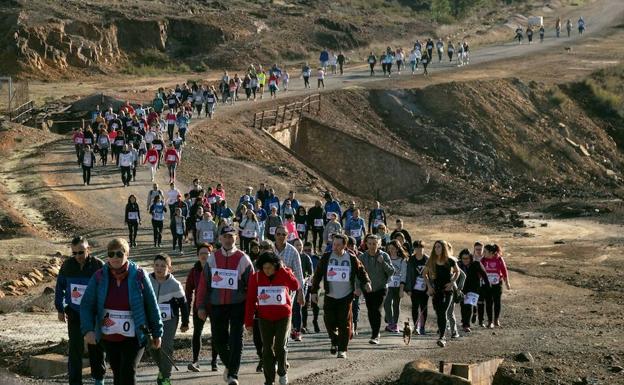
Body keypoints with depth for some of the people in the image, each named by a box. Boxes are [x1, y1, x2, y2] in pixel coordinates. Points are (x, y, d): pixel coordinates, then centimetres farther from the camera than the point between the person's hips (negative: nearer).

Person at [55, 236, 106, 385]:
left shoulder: (98, 265, -11)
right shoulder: (67, 265, -4)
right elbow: (60, 288, 9)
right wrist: (60, 309, 9)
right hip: (74, 314, 1)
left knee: (96, 349, 11)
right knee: (75, 349, -4)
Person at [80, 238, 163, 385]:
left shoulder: (138, 275, -7)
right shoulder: (99, 277, -3)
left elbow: (151, 305, 0)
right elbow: (87, 305, -3)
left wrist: (157, 333, 4)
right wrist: (88, 330, -18)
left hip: (133, 338, -3)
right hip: (109, 338, 3)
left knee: (128, 373, -15)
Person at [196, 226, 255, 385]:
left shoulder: (243, 259, -2)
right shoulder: (212, 259, 4)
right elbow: (203, 283, 5)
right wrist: (201, 306, 1)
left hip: (237, 306, -3)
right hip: (217, 306, 3)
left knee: (236, 340, -7)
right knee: (219, 339, 9)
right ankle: (229, 365, 34)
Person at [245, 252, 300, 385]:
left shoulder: (284, 274, -8)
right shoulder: (256, 277, -7)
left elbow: (295, 286, -27)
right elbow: (250, 299, -4)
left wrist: (283, 269, -26)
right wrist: (249, 321, -6)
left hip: (283, 316, -1)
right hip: (264, 318, 1)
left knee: (280, 346, -5)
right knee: (267, 349, 2)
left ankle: (283, 372, 21)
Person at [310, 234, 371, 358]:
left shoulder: (352, 259, -1)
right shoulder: (326, 258, 1)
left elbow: (361, 272, 9)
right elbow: (317, 275, 6)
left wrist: (366, 282, -10)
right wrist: (314, 291, 2)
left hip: (346, 297, -1)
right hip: (330, 296, 1)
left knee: (344, 324, -4)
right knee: (329, 321, -1)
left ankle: (342, 349, 3)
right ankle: (335, 342, 26)